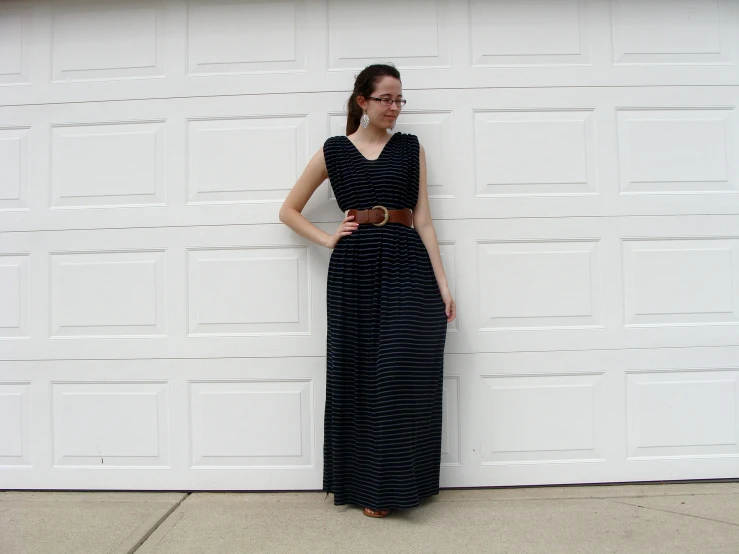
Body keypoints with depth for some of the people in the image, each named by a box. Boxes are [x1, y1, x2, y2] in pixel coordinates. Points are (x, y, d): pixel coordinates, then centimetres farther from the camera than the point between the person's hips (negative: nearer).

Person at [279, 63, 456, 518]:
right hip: (353, 270, 0)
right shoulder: (334, 150, 9)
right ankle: (367, 485, 20)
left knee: (403, 373, -5)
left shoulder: (411, 148, 12)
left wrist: (443, 284, 0)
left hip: (407, 266, 1)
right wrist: (327, 239, 0)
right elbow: (289, 210, 15)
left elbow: (422, 219, 7)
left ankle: (396, 484, 12)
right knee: (358, 376, 4)